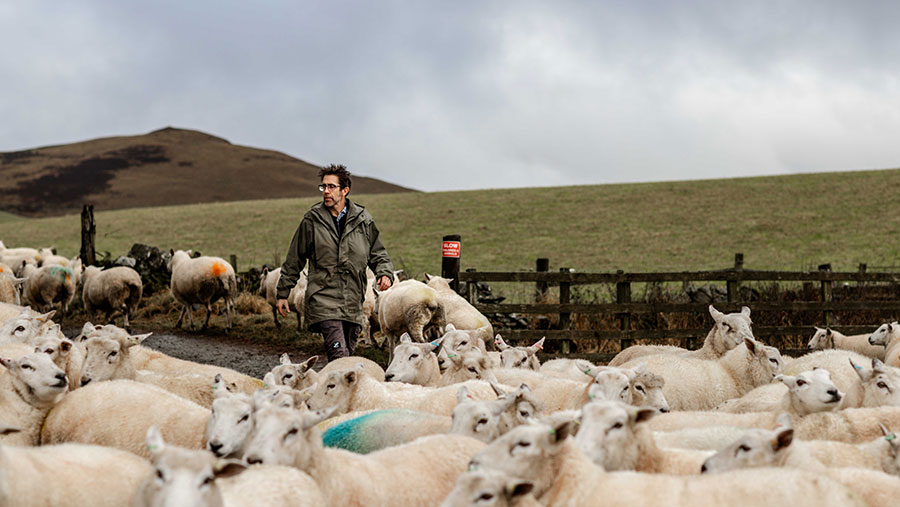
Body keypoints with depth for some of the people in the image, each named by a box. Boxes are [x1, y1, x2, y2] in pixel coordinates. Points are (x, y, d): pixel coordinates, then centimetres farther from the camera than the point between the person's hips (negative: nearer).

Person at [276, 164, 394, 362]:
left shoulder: (363, 220, 7)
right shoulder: (312, 220, 2)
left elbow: (378, 253, 17)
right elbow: (294, 260, 11)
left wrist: (385, 273, -5)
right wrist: (283, 293, 12)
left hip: (353, 302, 3)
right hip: (323, 299, -3)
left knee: (347, 352, 9)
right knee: (340, 357, -18)